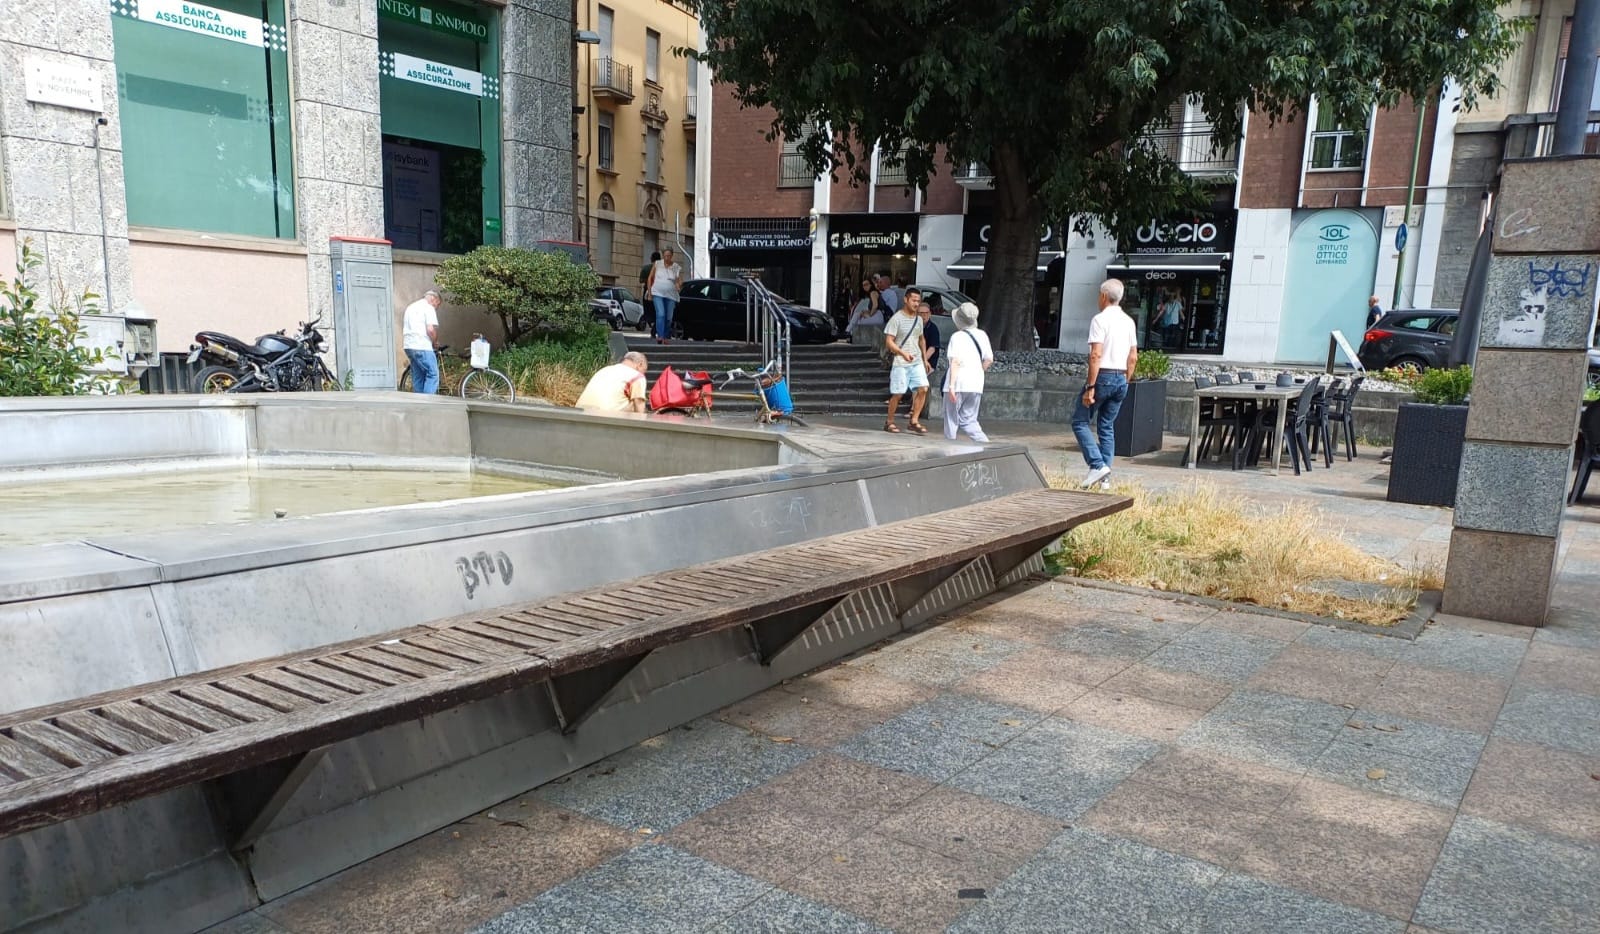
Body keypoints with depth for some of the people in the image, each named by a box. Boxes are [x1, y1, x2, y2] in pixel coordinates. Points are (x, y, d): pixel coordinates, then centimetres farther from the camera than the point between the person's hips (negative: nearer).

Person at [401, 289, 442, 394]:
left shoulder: (410, 307, 22)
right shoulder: (428, 308, -6)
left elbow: (403, 327, 25)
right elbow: (430, 329, -16)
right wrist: (435, 341, 0)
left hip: (408, 345, 9)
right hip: (422, 347, -9)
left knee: (417, 376, 14)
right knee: (433, 374, -7)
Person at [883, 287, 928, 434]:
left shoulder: (919, 319, 12)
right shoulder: (897, 318, -8)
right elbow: (889, 341, -12)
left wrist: (924, 358, 22)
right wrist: (903, 353, -24)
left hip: (917, 362, 6)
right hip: (900, 363, -6)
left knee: (923, 389, -7)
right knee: (898, 394, -2)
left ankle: (914, 421, 1)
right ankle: (889, 422, 14)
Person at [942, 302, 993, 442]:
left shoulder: (958, 336, -10)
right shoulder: (982, 335, 10)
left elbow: (956, 361, -18)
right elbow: (989, 359, 14)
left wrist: (951, 385, -20)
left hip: (958, 383, -6)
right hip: (976, 384, 6)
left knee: (951, 418, 7)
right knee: (969, 419, 14)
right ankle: (983, 441, -5)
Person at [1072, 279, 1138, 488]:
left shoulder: (1100, 319, -11)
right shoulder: (1129, 321, 12)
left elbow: (1096, 355, -19)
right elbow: (1133, 357, 13)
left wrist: (1090, 387, -19)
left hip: (1103, 376, -7)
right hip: (1121, 378, 7)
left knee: (1080, 422, 1)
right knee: (1107, 426, 12)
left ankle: (1097, 465, -13)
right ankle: (1105, 476, 10)